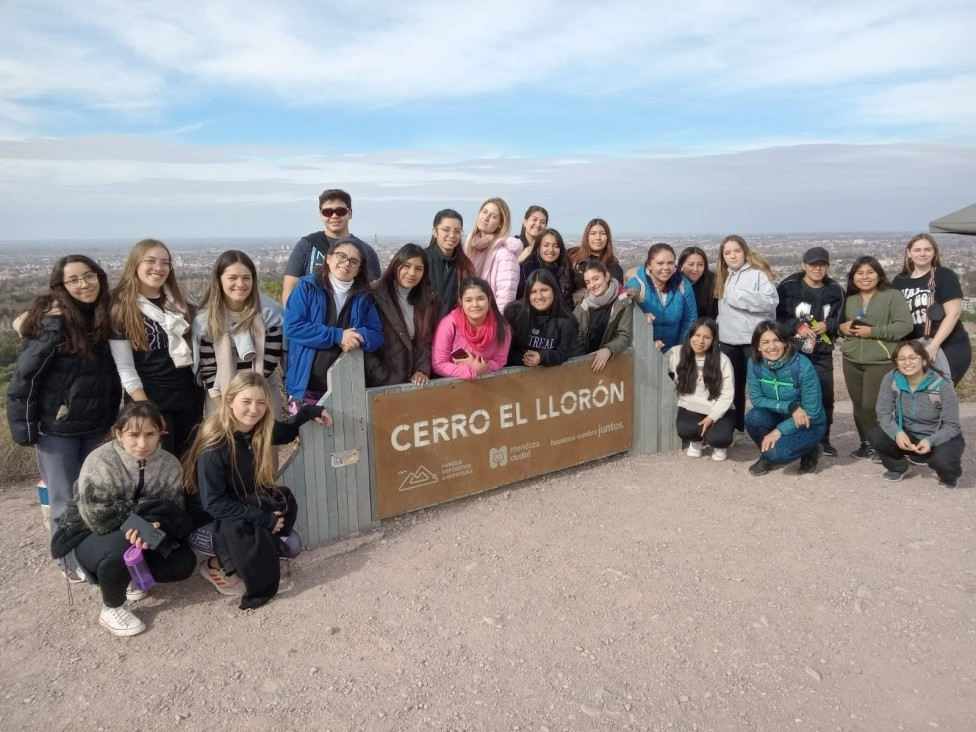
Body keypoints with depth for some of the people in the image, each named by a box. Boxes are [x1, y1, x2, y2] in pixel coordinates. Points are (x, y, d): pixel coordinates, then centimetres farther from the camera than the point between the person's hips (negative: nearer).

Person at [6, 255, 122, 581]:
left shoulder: (107, 317, -2)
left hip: (96, 426, 4)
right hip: (56, 428, -4)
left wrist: (112, 416, 8)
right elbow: (25, 376, -13)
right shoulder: (51, 322, -16)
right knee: (66, 501, 6)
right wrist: (25, 427, -12)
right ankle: (70, 559, 27)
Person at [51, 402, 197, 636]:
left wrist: (154, 524, -33)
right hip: (88, 536, -4)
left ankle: (132, 576, 12)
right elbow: (100, 520, -29)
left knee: (184, 562, -16)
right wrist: (147, 510, -24)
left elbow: (174, 514, -10)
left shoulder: (169, 464, -12)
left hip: (137, 533, 5)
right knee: (121, 547, -37)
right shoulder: (99, 463, -26)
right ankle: (111, 609, -9)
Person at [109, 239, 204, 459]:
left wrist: (204, 392, 6)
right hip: (151, 401, -4)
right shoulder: (121, 307, -7)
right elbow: (124, 367, -10)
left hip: (189, 397, 5)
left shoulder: (180, 302, 8)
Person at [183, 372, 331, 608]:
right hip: (209, 522, -7)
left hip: (249, 509, 7)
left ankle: (228, 557, 9)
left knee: (292, 546, -6)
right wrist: (264, 519, -27)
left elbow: (286, 433, 15)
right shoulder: (214, 447, -28)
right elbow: (213, 504, -27)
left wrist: (309, 411, -3)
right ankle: (218, 567, -3)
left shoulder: (260, 430, -9)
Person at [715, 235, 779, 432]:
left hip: (755, 340, -6)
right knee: (733, 385, 13)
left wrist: (740, 296, -18)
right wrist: (719, 330, 6)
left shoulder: (759, 273, -7)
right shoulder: (723, 277, 13)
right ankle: (735, 427, 23)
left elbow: (771, 301, -19)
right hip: (728, 341, 6)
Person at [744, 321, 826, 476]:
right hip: (780, 417, 4)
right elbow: (756, 399, -12)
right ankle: (768, 455, 2)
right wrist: (790, 406, -26)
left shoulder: (803, 366, -26)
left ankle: (810, 451, 6)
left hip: (808, 424, -4)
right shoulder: (755, 364, -15)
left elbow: (811, 412, -21)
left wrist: (779, 430, -24)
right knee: (753, 418, -29)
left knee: (776, 452, -28)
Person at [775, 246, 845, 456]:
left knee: (825, 396, 6)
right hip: (792, 352, -2)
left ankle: (824, 439, 21)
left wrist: (826, 325, -12)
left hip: (822, 353, 2)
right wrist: (797, 326, -17)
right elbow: (776, 316, -6)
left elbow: (840, 321, 7)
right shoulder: (787, 287, -7)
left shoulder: (835, 291, 1)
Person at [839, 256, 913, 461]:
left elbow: (905, 325, -12)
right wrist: (841, 327, -1)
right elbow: (839, 323, 23)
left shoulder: (893, 296, -5)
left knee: (872, 406, -8)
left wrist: (873, 331, -17)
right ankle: (866, 444, 21)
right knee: (859, 405, 8)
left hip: (881, 361, -5)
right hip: (852, 361, 5)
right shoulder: (849, 300, 12)